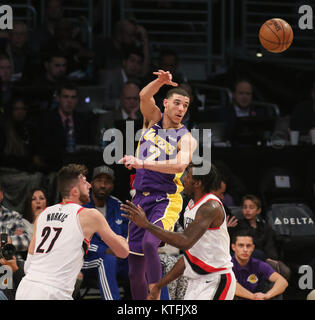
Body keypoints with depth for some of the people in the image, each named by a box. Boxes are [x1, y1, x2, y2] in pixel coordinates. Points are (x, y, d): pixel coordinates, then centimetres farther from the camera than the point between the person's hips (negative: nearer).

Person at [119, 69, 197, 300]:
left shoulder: (186, 138, -3)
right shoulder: (153, 118, 10)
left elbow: (181, 164, -23)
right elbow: (144, 96, -10)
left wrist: (143, 163, -31)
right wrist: (160, 82, -31)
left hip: (165, 200, -5)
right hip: (140, 198, 5)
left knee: (149, 244, -32)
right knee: (136, 269, 7)